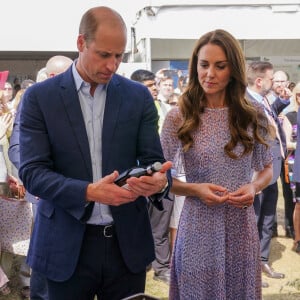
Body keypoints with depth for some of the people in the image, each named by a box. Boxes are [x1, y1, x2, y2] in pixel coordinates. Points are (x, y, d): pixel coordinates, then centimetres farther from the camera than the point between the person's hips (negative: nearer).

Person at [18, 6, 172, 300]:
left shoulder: (139, 96, 3)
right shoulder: (39, 97, -3)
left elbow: (153, 160, 3)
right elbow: (31, 172, -9)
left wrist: (160, 180, -21)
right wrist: (89, 192, -23)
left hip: (127, 243, 2)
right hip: (66, 245, -1)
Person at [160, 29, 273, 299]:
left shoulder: (254, 115, 0)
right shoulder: (178, 117, -6)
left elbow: (266, 169, 11)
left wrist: (254, 187, -10)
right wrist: (195, 189, -18)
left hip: (241, 227, 2)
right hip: (198, 229, -2)